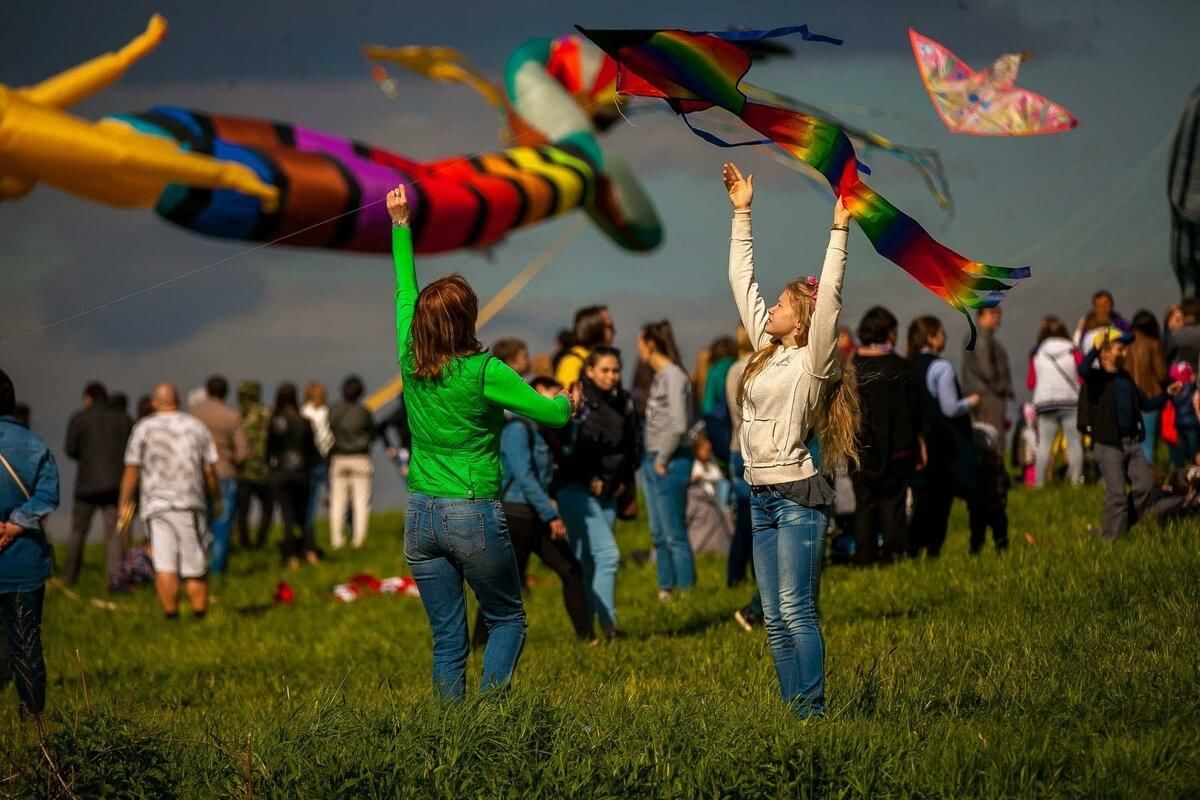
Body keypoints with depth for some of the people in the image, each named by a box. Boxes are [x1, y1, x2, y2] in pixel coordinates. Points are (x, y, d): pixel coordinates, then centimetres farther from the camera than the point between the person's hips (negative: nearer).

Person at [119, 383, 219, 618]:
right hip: (191, 504, 1)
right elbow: (210, 470, 6)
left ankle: (172, 617, -12)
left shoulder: (144, 428, 4)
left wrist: (125, 502, 10)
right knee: (195, 569, 6)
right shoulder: (196, 427, 8)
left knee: (165, 566, -6)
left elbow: (132, 469, 1)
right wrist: (216, 501, 18)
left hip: (156, 504, -1)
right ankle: (200, 616, 8)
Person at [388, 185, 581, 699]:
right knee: (507, 620, 10)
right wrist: (569, 401, 18)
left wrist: (400, 223, 26)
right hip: (474, 516, -5)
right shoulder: (483, 372, -13)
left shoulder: (411, 362, 1)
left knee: (447, 638, 8)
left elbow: (404, 293, 16)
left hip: (420, 517, 5)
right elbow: (551, 414, -6)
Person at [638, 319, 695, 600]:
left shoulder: (673, 376, -14)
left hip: (670, 462, -9)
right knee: (659, 534, 13)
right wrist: (651, 460, 10)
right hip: (654, 461, 9)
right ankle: (666, 589, 19)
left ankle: (687, 593, -3)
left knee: (675, 534, -6)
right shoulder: (659, 377, 13)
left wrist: (663, 460, -14)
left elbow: (678, 425, -21)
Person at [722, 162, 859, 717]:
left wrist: (839, 230, -22)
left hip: (798, 494, -8)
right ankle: (793, 711, 8)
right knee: (774, 618, 6)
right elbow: (742, 281, 19)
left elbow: (829, 296, -19)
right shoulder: (768, 351, 13)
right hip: (762, 495, 8)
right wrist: (742, 214, 20)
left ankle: (813, 711, -9)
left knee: (796, 610, -11)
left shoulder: (813, 361, -6)